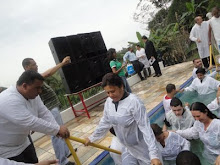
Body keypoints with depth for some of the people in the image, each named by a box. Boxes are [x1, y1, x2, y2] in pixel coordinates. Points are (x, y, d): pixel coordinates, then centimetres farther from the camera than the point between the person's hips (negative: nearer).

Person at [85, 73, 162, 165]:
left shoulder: (133, 101, -26)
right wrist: (92, 138, 16)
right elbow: (104, 123, 7)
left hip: (143, 147, -5)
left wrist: (154, 154, -28)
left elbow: (145, 127, -26)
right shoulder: (109, 102, -7)